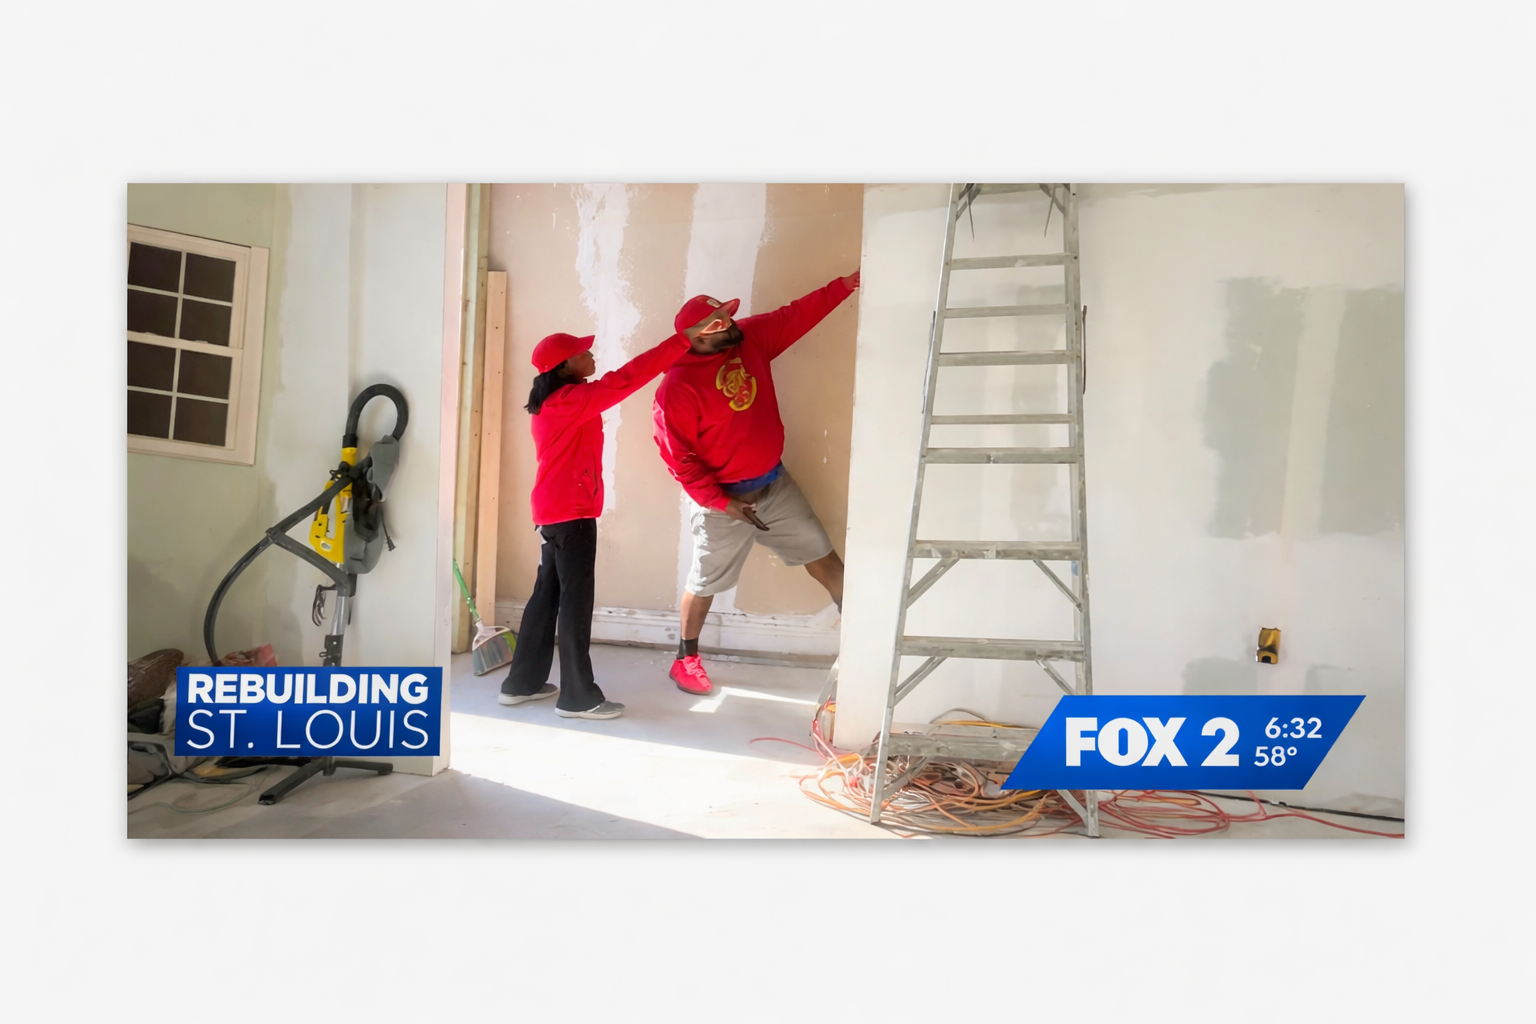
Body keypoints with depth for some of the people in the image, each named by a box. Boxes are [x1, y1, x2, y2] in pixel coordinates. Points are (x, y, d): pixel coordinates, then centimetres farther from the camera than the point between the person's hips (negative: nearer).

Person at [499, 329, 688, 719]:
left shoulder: (552, 403, 14)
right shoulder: (570, 400, -15)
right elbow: (627, 378, -21)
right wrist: (684, 338, -21)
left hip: (554, 511, 10)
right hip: (572, 513, -10)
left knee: (548, 595, 15)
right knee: (575, 601, -5)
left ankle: (522, 682, 24)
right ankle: (579, 697, 2)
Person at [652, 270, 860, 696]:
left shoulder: (750, 339, -3)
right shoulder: (678, 387, -21)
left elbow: (797, 314, 1)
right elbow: (678, 456, -18)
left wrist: (848, 283, -7)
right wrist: (721, 502, -17)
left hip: (775, 481, 6)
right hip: (724, 498, -6)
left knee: (821, 554, 10)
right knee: (706, 581, 9)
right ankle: (686, 661, 29)